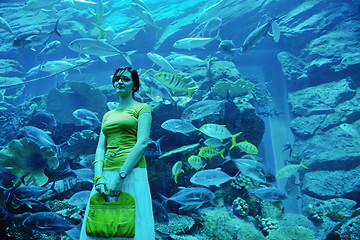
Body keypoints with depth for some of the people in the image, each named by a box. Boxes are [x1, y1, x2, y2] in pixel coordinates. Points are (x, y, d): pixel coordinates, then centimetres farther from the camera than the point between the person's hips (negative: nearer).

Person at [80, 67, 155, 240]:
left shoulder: (141, 108, 5)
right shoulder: (108, 115, 21)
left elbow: (142, 143, -9)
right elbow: (100, 147, 11)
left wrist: (120, 176, -17)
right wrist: (99, 177, -7)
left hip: (131, 172, -5)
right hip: (106, 173, 5)